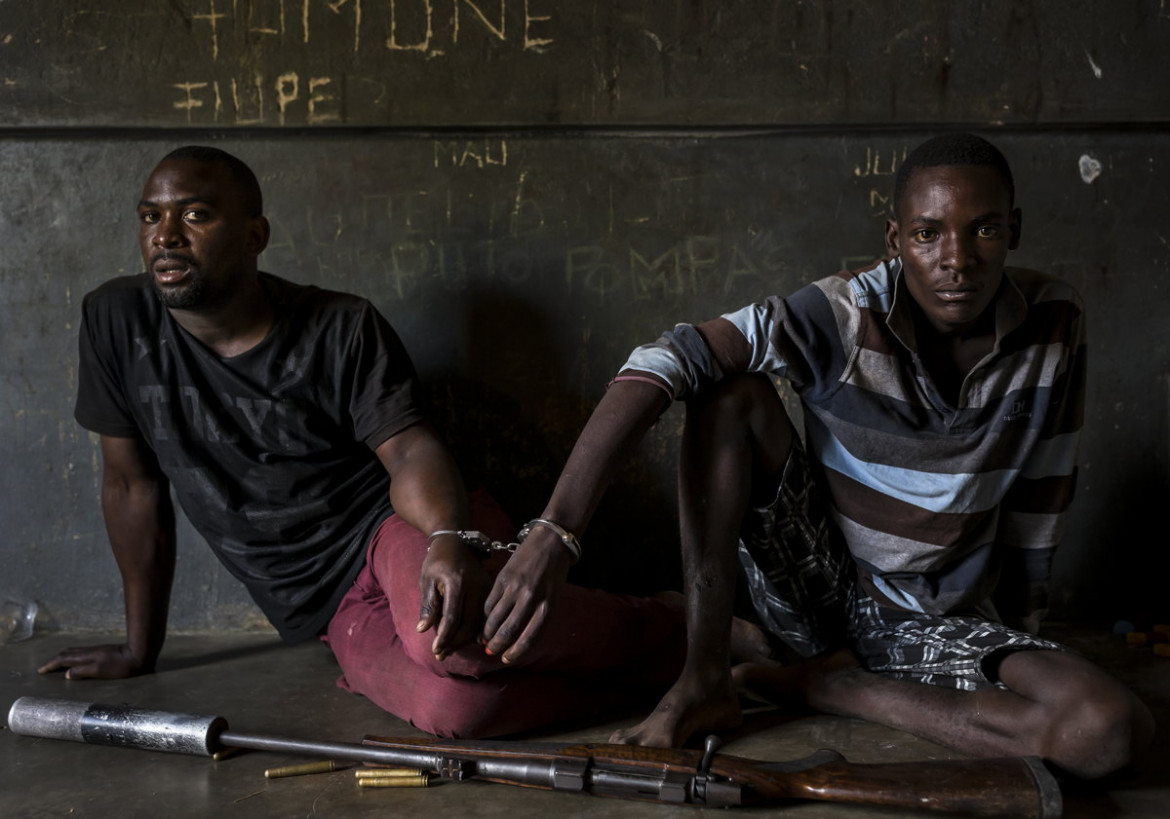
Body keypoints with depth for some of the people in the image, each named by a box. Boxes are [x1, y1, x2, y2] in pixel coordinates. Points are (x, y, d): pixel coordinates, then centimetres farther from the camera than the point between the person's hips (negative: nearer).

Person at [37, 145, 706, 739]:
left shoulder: (343, 331, -6)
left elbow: (409, 450, -15)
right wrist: (140, 648, 13)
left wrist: (452, 540, -38)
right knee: (451, 703, -33)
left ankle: (663, 631, -12)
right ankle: (641, 672, -8)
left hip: (399, 522, -2)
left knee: (454, 634, -40)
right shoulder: (118, 321, 0)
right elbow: (134, 485, 8)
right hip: (338, 605, 2)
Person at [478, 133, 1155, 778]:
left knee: (1115, 732, -26)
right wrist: (556, 534, -43)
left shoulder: (1055, 321, -9)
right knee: (730, 392, -24)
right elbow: (666, 362, -33)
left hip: (943, 623, 2)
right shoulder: (846, 317, -20)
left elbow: (1042, 489, 2)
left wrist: (1017, 632, 8)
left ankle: (818, 684, -11)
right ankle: (706, 681, -19)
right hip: (818, 587, -2)